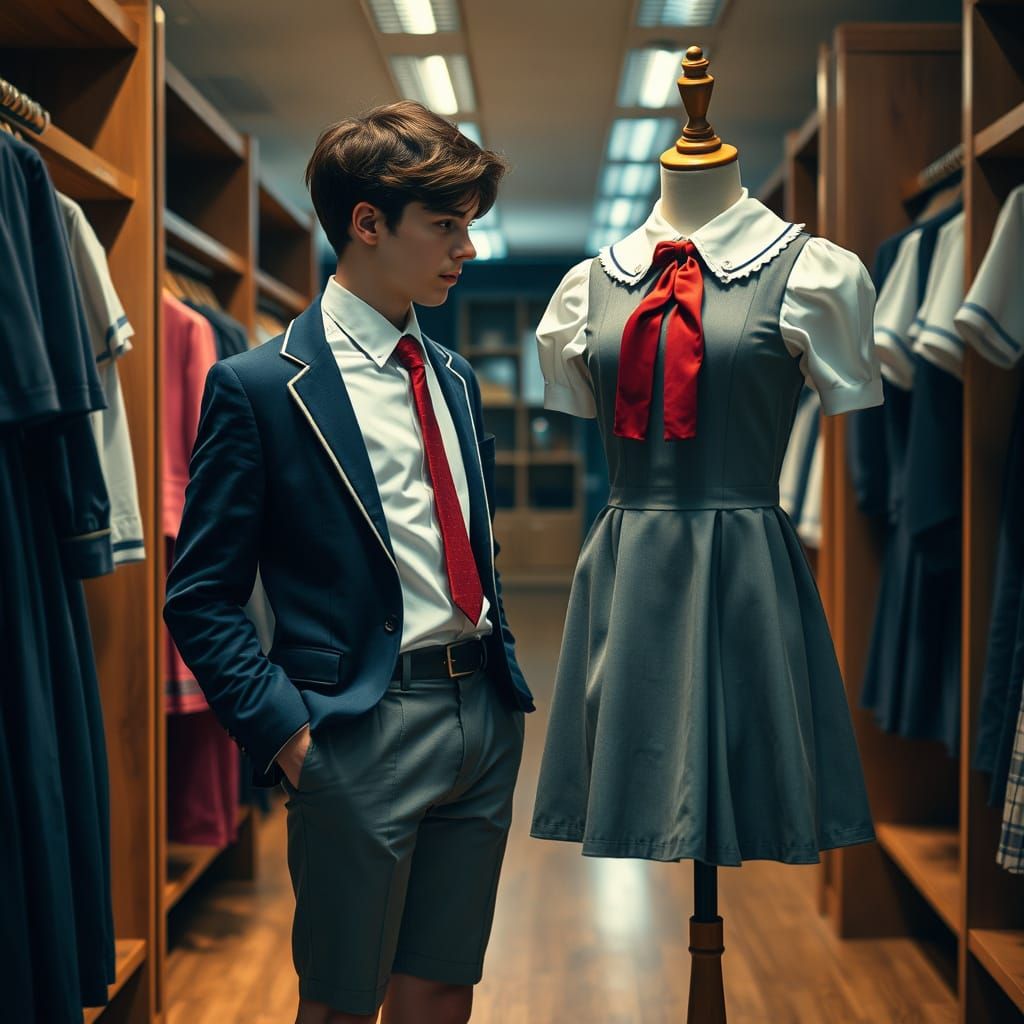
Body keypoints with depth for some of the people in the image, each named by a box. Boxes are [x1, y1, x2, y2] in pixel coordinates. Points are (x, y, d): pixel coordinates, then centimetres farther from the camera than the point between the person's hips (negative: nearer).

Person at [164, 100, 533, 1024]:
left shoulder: (455, 377, 13)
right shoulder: (260, 386, -8)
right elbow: (202, 602, -8)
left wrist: (505, 683, 10)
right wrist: (290, 735, -14)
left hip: (482, 715, 7)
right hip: (364, 730, -6)